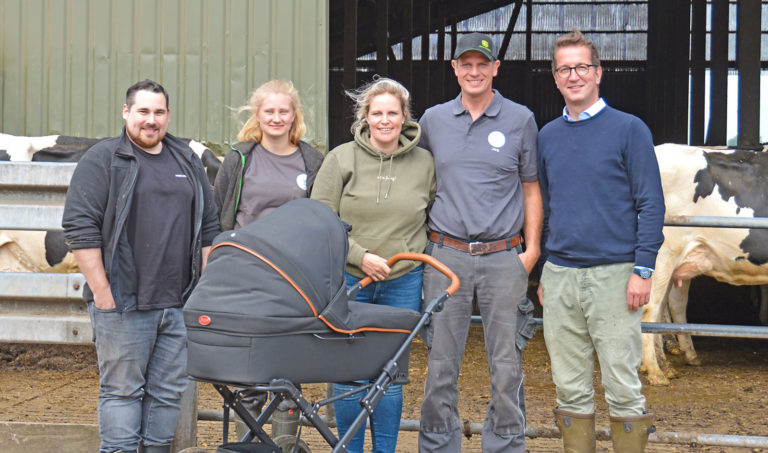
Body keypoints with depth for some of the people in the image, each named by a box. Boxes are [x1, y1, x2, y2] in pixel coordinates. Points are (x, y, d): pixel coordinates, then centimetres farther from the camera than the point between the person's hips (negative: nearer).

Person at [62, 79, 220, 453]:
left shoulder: (187, 161, 16)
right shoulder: (102, 159, -1)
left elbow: (209, 227, 20)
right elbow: (80, 227, -7)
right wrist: (101, 291, -12)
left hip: (180, 304, 5)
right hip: (123, 303, -5)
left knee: (169, 391, 7)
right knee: (121, 390, -2)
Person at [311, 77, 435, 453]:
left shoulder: (424, 163, 6)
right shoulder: (341, 158, 0)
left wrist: (421, 257, 7)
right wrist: (361, 256, -10)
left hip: (403, 282, 1)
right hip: (348, 280, -1)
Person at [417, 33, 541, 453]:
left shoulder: (520, 120, 4)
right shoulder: (433, 120, 9)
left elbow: (531, 188, 8)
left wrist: (532, 248, 0)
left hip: (503, 259, -1)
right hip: (446, 256, 1)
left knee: (506, 363, 2)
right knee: (440, 362, 4)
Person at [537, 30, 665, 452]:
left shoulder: (628, 129, -1)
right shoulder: (547, 136, 13)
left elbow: (651, 204, -4)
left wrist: (643, 270, -11)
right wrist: (543, 273, 14)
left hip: (613, 275, -4)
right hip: (559, 276, 4)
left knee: (622, 385, -2)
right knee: (571, 389, 9)